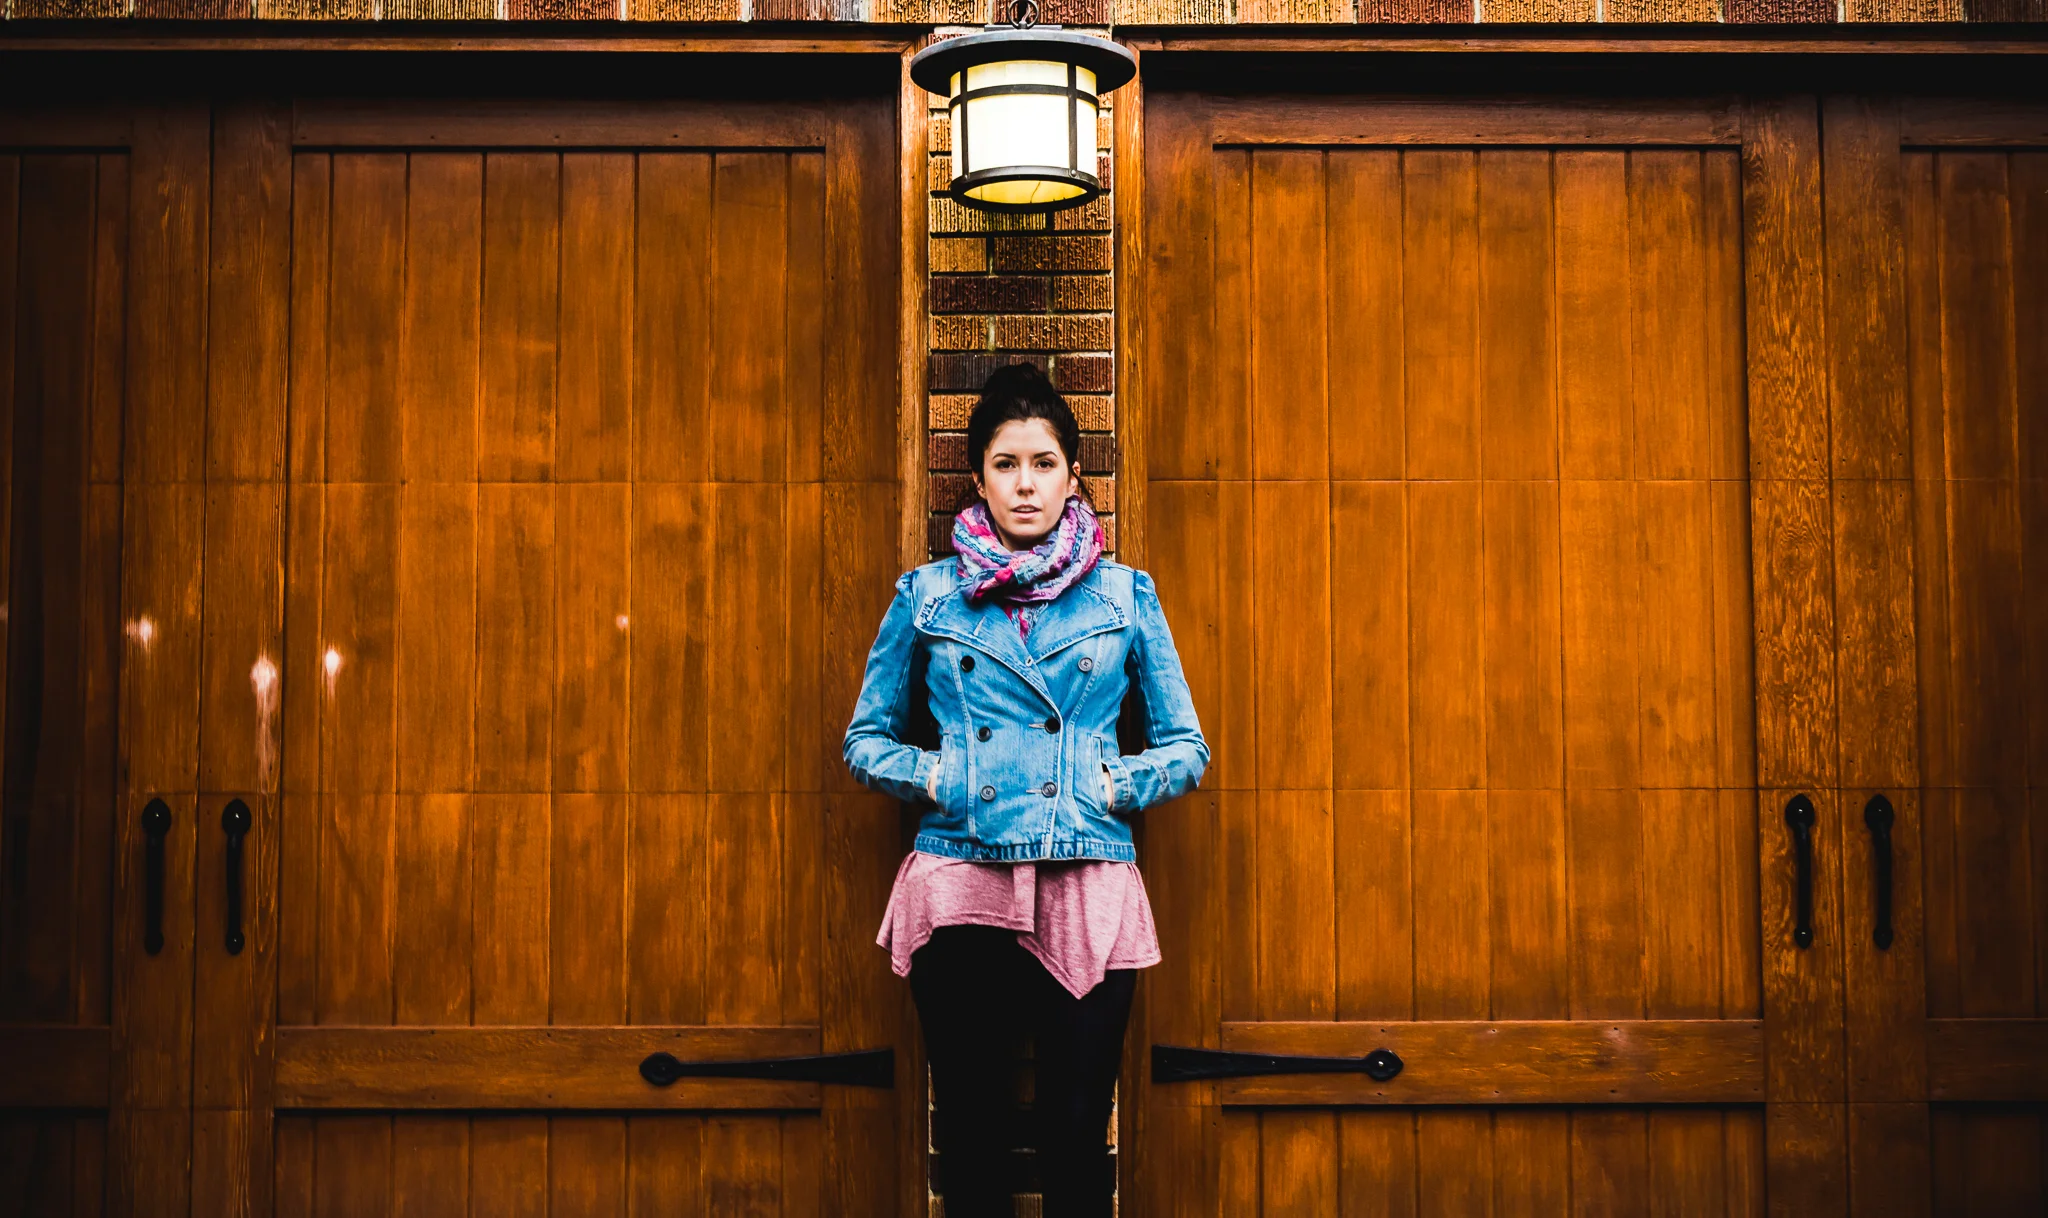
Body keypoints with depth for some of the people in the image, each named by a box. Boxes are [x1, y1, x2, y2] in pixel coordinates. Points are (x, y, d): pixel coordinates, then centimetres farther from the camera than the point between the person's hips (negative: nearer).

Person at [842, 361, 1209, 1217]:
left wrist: (1116, 785, -4)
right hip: (961, 887, 0)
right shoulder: (928, 595, 8)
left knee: (1077, 1135, 1)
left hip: (1088, 890, 0)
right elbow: (866, 740, 14)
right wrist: (934, 776, -3)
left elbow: (1186, 749, 12)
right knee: (971, 1134, 5)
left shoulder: (1124, 596, 8)